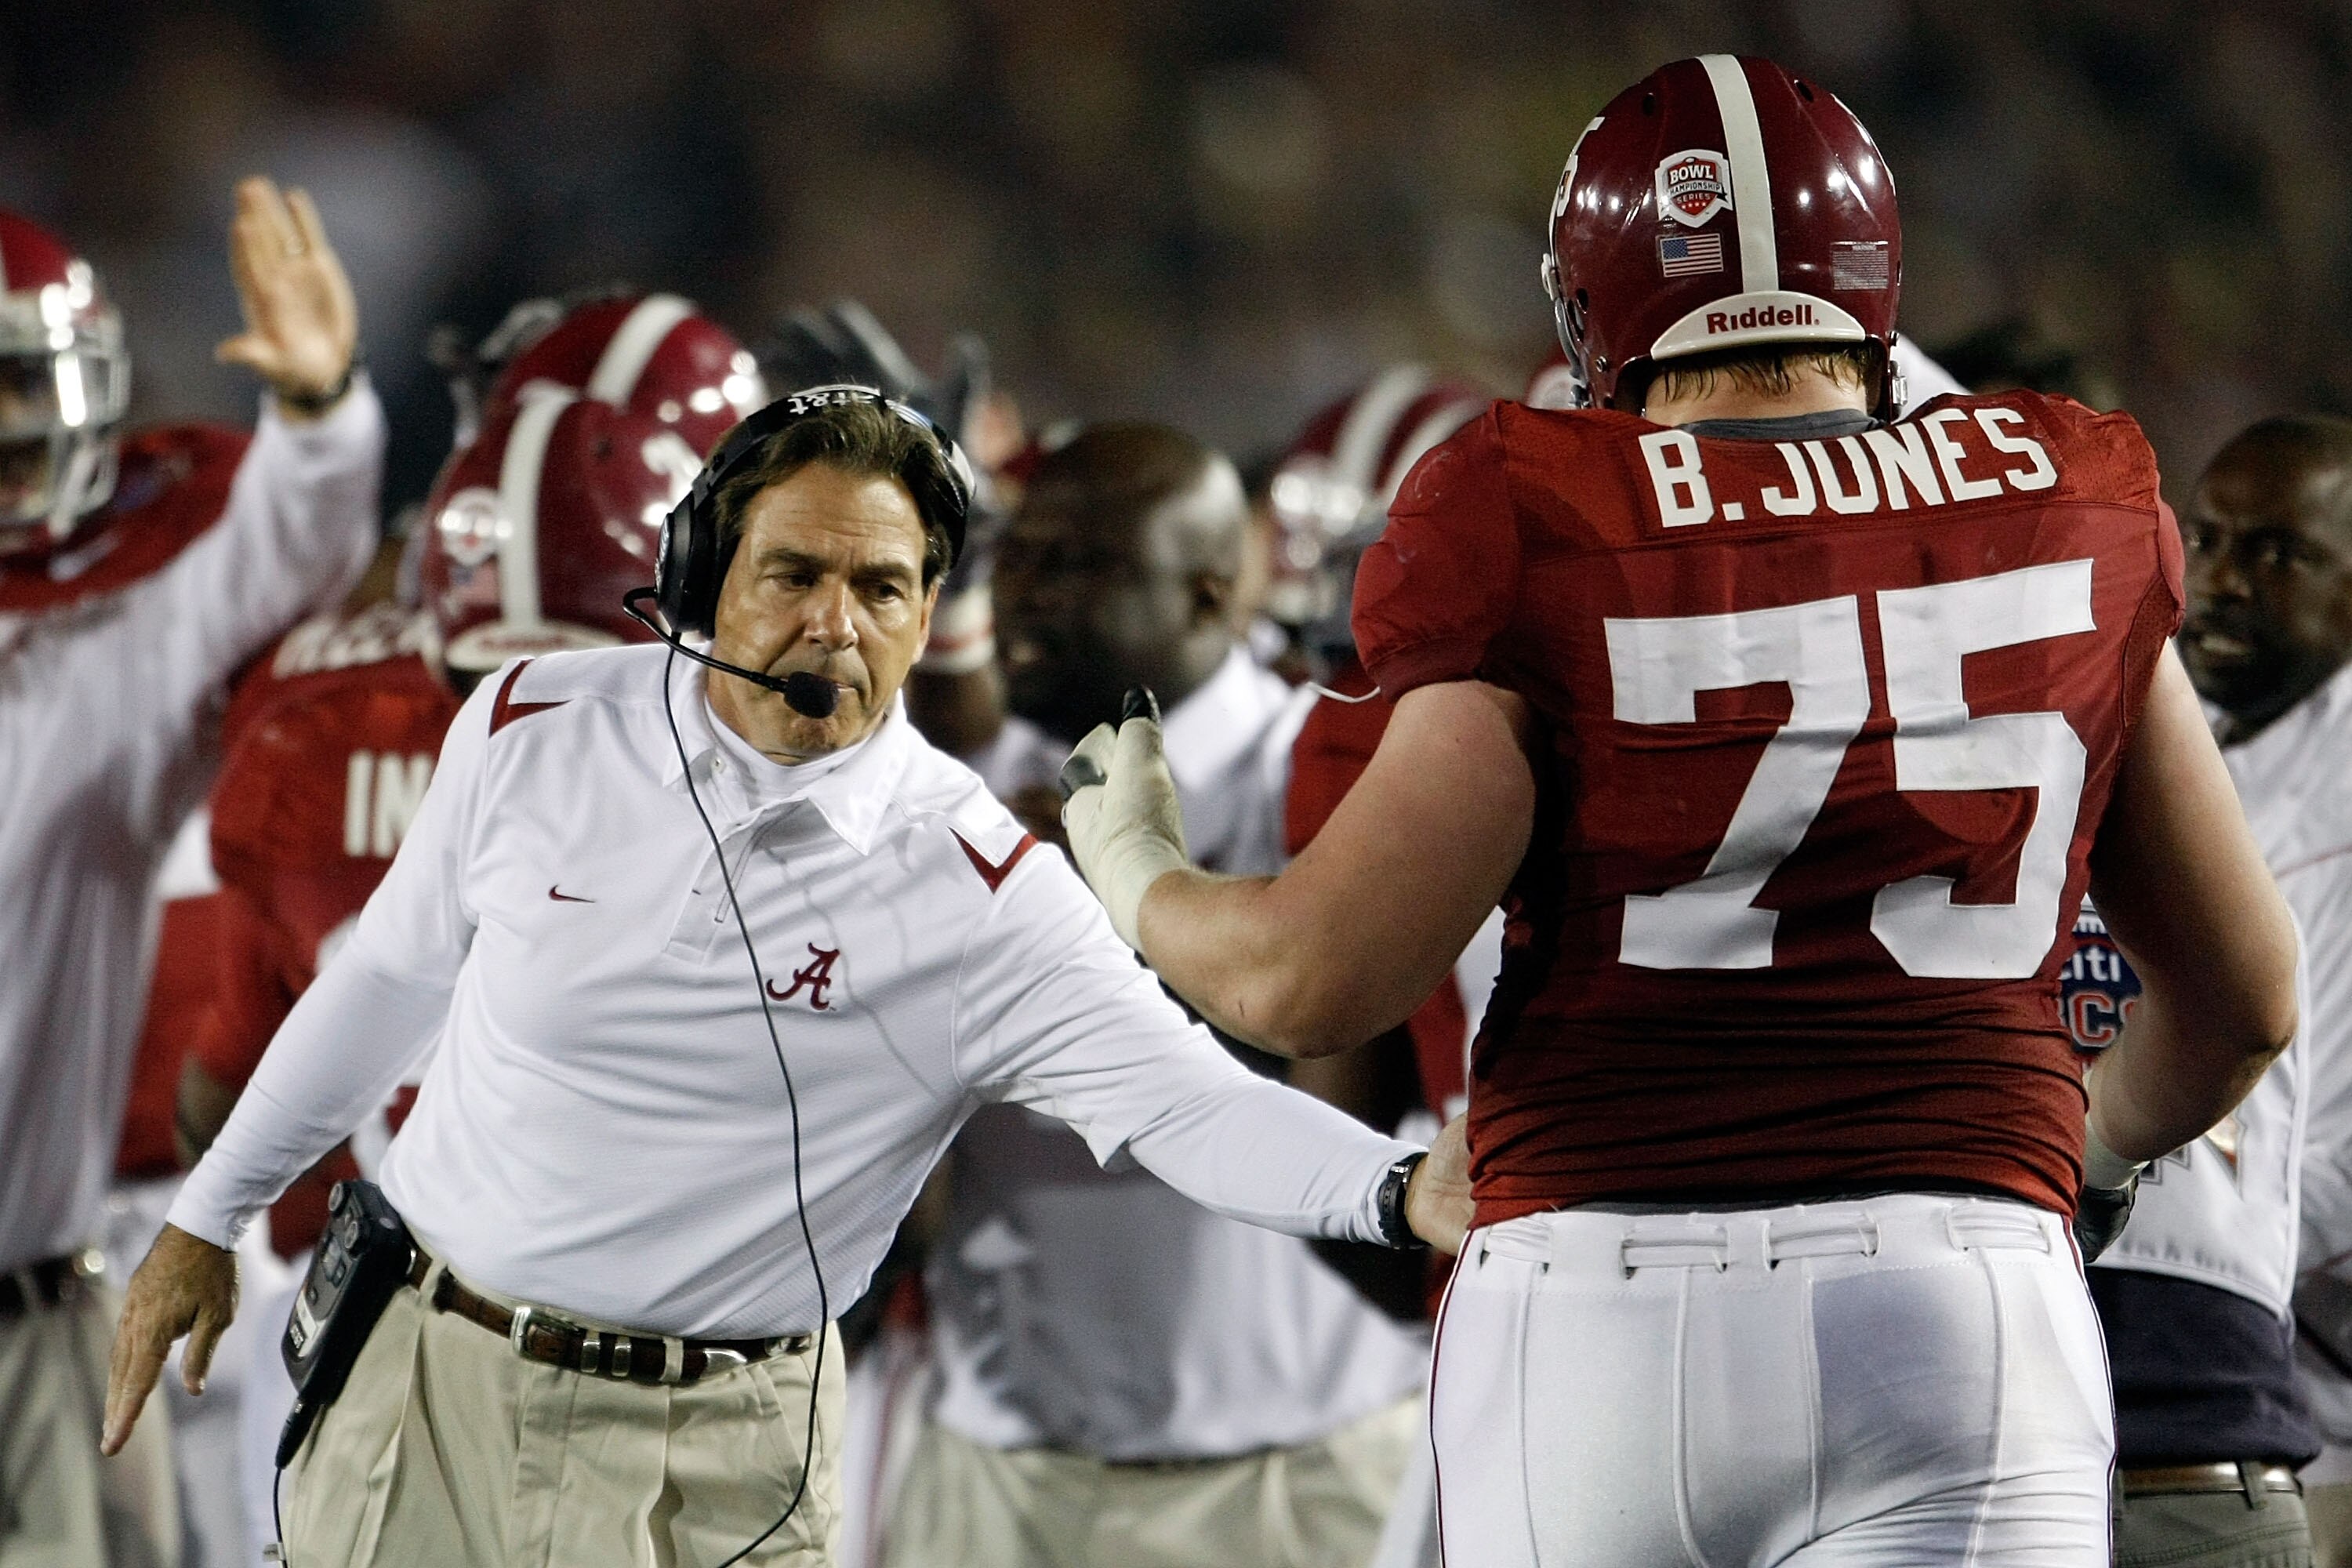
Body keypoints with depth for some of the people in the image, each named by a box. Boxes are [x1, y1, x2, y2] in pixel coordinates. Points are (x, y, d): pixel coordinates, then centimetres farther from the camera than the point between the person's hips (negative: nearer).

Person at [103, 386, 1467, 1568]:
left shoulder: (977, 887, -12)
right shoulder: (535, 731, -3)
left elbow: (1185, 1102, -22)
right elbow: (396, 976, 13)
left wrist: (1402, 1191, -41)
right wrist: (211, 1217, 20)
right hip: (437, 1392, 3)